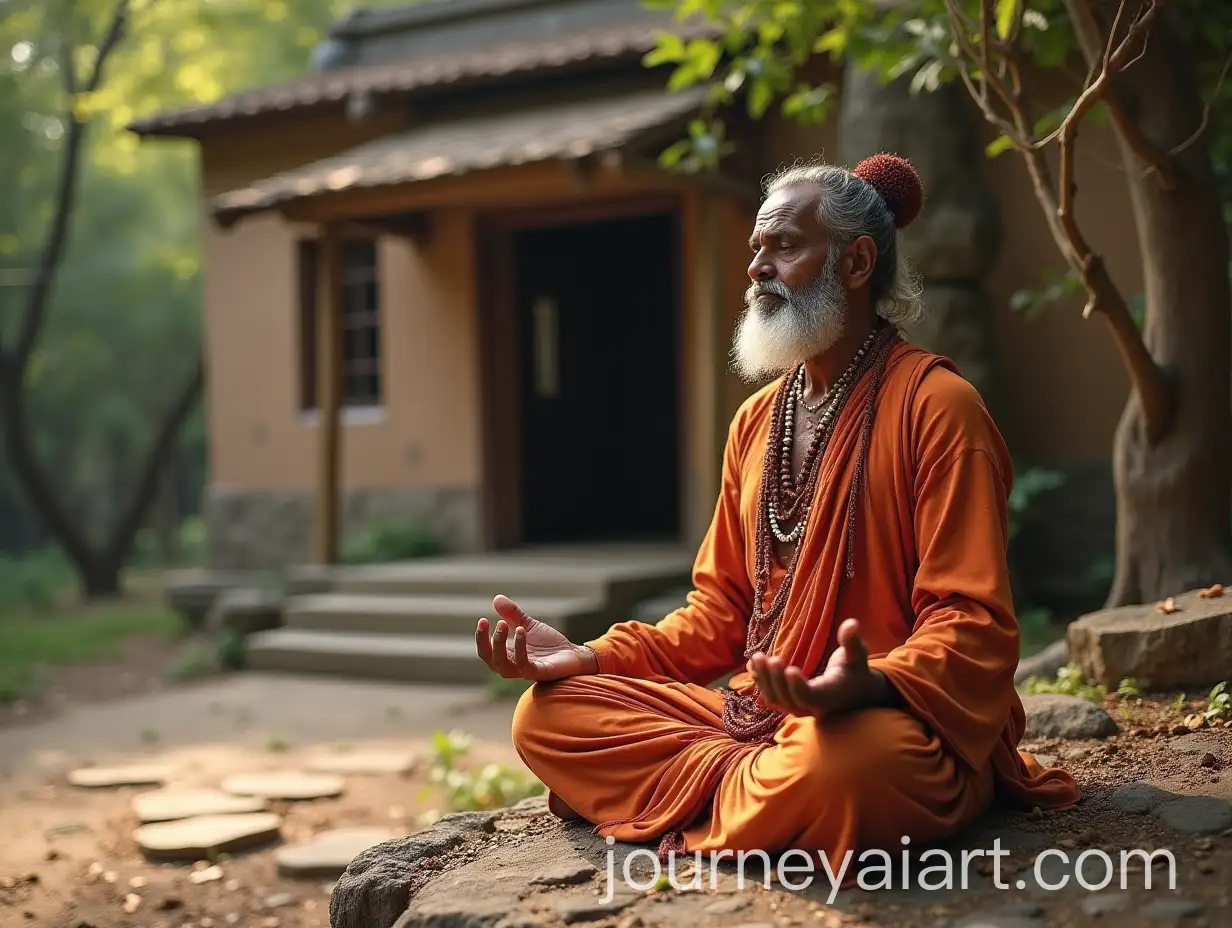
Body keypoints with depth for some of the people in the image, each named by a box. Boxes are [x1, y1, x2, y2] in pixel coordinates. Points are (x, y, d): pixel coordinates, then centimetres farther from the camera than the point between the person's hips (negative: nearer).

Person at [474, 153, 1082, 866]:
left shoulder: (935, 406, -8)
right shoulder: (756, 418, 15)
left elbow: (972, 623, -14)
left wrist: (869, 686, -35)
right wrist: (591, 657, 3)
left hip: (899, 723, -7)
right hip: (757, 716, 7)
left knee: (846, 762, -41)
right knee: (549, 713, -7)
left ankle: (727, 801, -10)